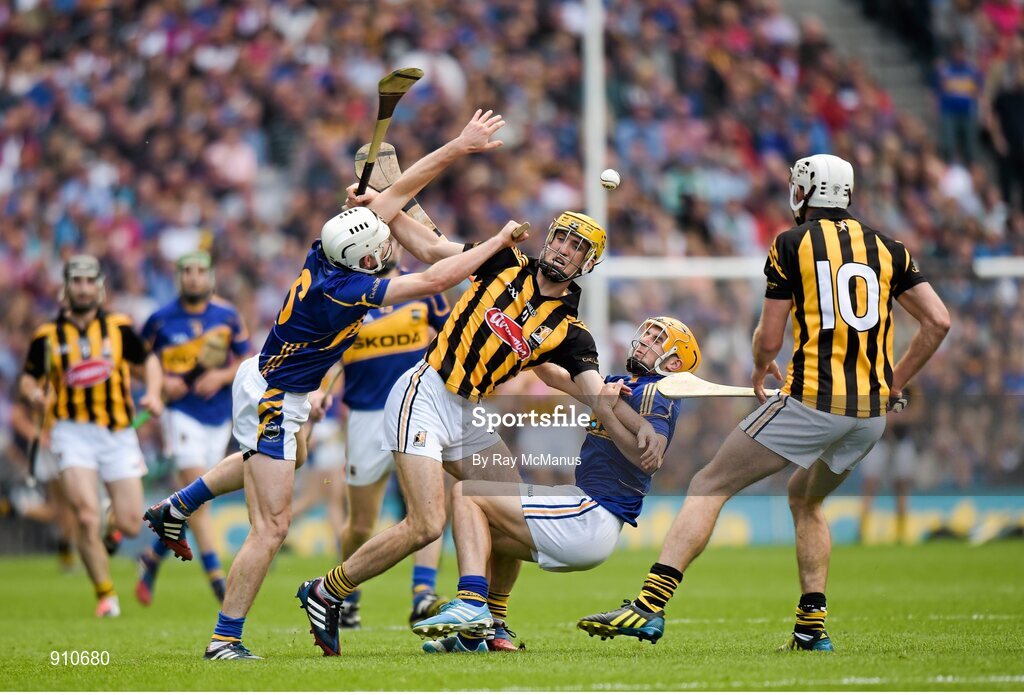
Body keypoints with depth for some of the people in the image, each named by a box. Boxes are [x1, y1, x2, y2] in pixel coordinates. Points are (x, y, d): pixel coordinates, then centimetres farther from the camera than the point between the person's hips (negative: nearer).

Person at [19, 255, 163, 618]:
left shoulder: (119, 328, 5)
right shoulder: (48, 335, 4)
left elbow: (149, 360, 16)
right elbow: (28, 378, 12)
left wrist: (153, 394, -2)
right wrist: (33, 393, -12)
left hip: (118, 434, 1)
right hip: (73, 433, -1)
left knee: (130, 526, 0)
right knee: (86, 516, -18)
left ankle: (110, 532, 39)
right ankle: (105, 594, -2)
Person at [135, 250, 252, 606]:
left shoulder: (228, 316, 3)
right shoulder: (161, 319, -2)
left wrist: (223, 377, -11)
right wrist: (160, 381, -10)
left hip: (219, 416, 3)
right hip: (181, 413, -3)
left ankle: (153, 557, 29)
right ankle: (215, 577, -17)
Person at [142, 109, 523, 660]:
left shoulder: (329, 248, -12)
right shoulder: (341, 291, -32)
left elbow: (399, 191, -4)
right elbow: (435, 280, -31)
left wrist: (458, 147, -5)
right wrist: (498, 242, -22)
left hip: (263, 378, 10)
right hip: (273, 402, -10)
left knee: (279, 458, 40)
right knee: (272, 526, -10)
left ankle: (174, 510, 46)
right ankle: (225, 640, -7)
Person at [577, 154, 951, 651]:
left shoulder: (792, 245, 1)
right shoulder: (887, 249, 13)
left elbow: (769, 339, 0)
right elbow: (938, 322, 8)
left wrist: (760, 370, 22)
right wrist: (894, 383, 19)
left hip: (812, 400, -6)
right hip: (871, 413, 6)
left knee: (708, 488, -1)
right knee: (805, 500, 29)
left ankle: (651, 607, -13)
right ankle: (812, 626, 19)